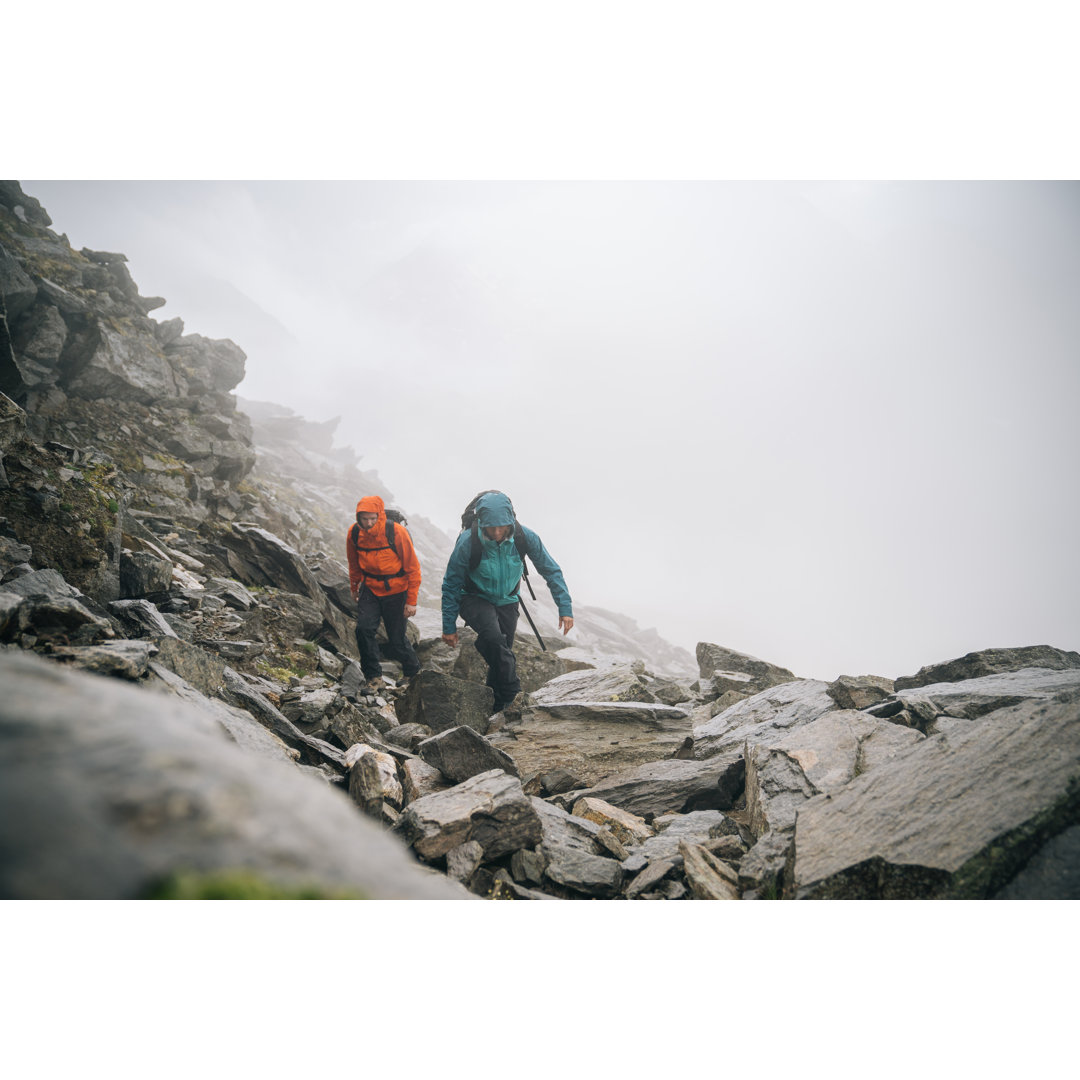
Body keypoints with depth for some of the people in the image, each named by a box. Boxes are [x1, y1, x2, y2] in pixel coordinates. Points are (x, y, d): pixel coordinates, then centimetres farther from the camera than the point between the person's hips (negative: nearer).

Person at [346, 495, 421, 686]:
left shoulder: (397, 532, -21)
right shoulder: (354, 534, -10)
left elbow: (413, 568, -12)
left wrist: (411, 601, -10)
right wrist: (355, 589, 21)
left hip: (396, 591, -3)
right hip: (370, 589, 3)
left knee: (396, 641, 0)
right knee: (364, 628, -17)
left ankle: (413, 671, 29)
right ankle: (373, 675, 1)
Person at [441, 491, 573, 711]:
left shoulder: (524, 537, -22)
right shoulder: (467, 542, -27)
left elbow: (551, 571, -8)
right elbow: (451, 585, -14)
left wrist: (565, 607, -14)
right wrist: (449, 627, -9)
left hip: (507, 601, 3)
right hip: (475, 600, -3)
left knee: (502, 654, 8)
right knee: (493, 637, -32)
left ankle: (495, 710, 27)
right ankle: (514, 694, -22)